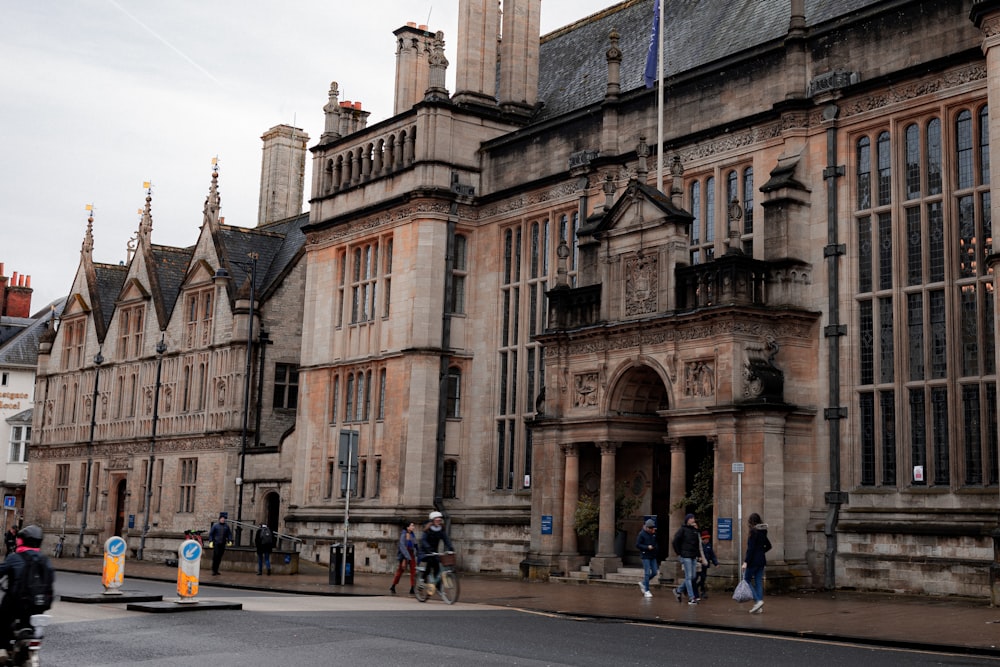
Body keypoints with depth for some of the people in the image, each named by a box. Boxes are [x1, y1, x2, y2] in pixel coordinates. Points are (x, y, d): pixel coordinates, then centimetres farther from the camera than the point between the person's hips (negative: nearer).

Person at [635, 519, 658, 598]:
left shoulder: (654, 534, 8)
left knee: (654, 572, 6)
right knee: (647, 573, -6)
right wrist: (647, 547, -19)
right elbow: (637, 545, -11)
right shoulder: (642, 534, -9)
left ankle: (643, 583, 27)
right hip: (645, 556, -6)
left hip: (653, 556, 6)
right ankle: (646, 591, 1)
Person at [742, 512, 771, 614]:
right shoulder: (763, 532, 11)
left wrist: (746, 562, -20)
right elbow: (769, 546, 21)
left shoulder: (754, 532, -14)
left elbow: (750, 548, -19)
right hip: (762, 560, 8)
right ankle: (759, 607, 8)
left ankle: (758, 601, -13)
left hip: (753, 560, -8)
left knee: (747, 580, 1)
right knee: (759, 582, 8)